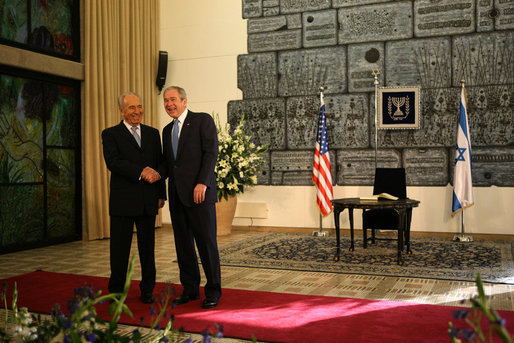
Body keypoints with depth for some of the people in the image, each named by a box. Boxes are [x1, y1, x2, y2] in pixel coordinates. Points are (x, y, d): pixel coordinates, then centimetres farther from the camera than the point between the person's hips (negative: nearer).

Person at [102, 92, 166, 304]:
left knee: (147, 247, 9)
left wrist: (161, 194, 9)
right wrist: (140, 172, -21)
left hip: (148, 201, 3)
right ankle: (116, 290, 17)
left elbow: (159, 165, 14)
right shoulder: (111, 134, 2)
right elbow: (113, 162, -13)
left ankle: (147, 290, 20)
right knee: (120, 248, 4)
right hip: (123, 201, -3)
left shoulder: (153, 134, 14)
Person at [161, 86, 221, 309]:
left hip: (199, 192, -6)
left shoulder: (203, 120, 0)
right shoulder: (167, 130, 20)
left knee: (206, 242, -3)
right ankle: (190, 289, 20)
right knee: (183, 244, 9)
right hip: (177, 196, 6)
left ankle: (213, 291, 10)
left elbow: (211, 152, -10)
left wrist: (203, 183, -19)